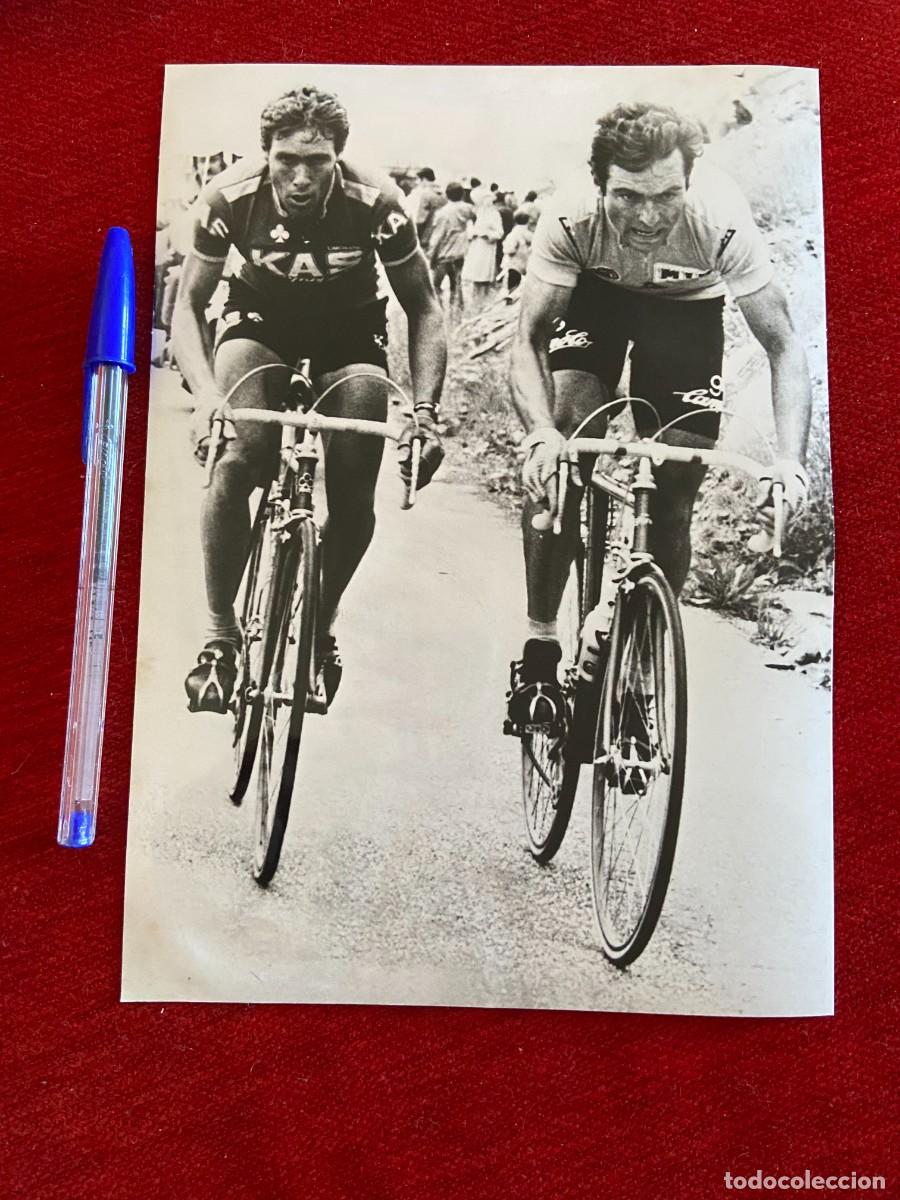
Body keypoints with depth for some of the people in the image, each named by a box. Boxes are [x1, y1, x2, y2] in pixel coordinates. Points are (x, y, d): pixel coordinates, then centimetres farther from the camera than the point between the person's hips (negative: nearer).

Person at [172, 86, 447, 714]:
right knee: (237, 461, -26)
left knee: (355, 489, -16)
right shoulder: (231, 197, -22)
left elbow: (423, 306, -15)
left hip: (351, 333, 0)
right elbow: (189, 303, -13)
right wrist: (206, 393, -31)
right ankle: (220, 631, -11)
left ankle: (323, 620, 12)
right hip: (260, 324, 0)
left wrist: (425, 409, -28)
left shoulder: (376, 203, -25)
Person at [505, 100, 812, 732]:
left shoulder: (722, 219, -34)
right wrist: (541, 432, -50)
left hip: (687, 307, 0)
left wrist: (790, 460, -45)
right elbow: (527, 339, -31)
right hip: (597, 295, 0)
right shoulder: (571, 218, -33)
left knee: (673, 500, -7)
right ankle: (539, 647, -11)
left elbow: (783, 345, -30)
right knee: (559, 460, -25)